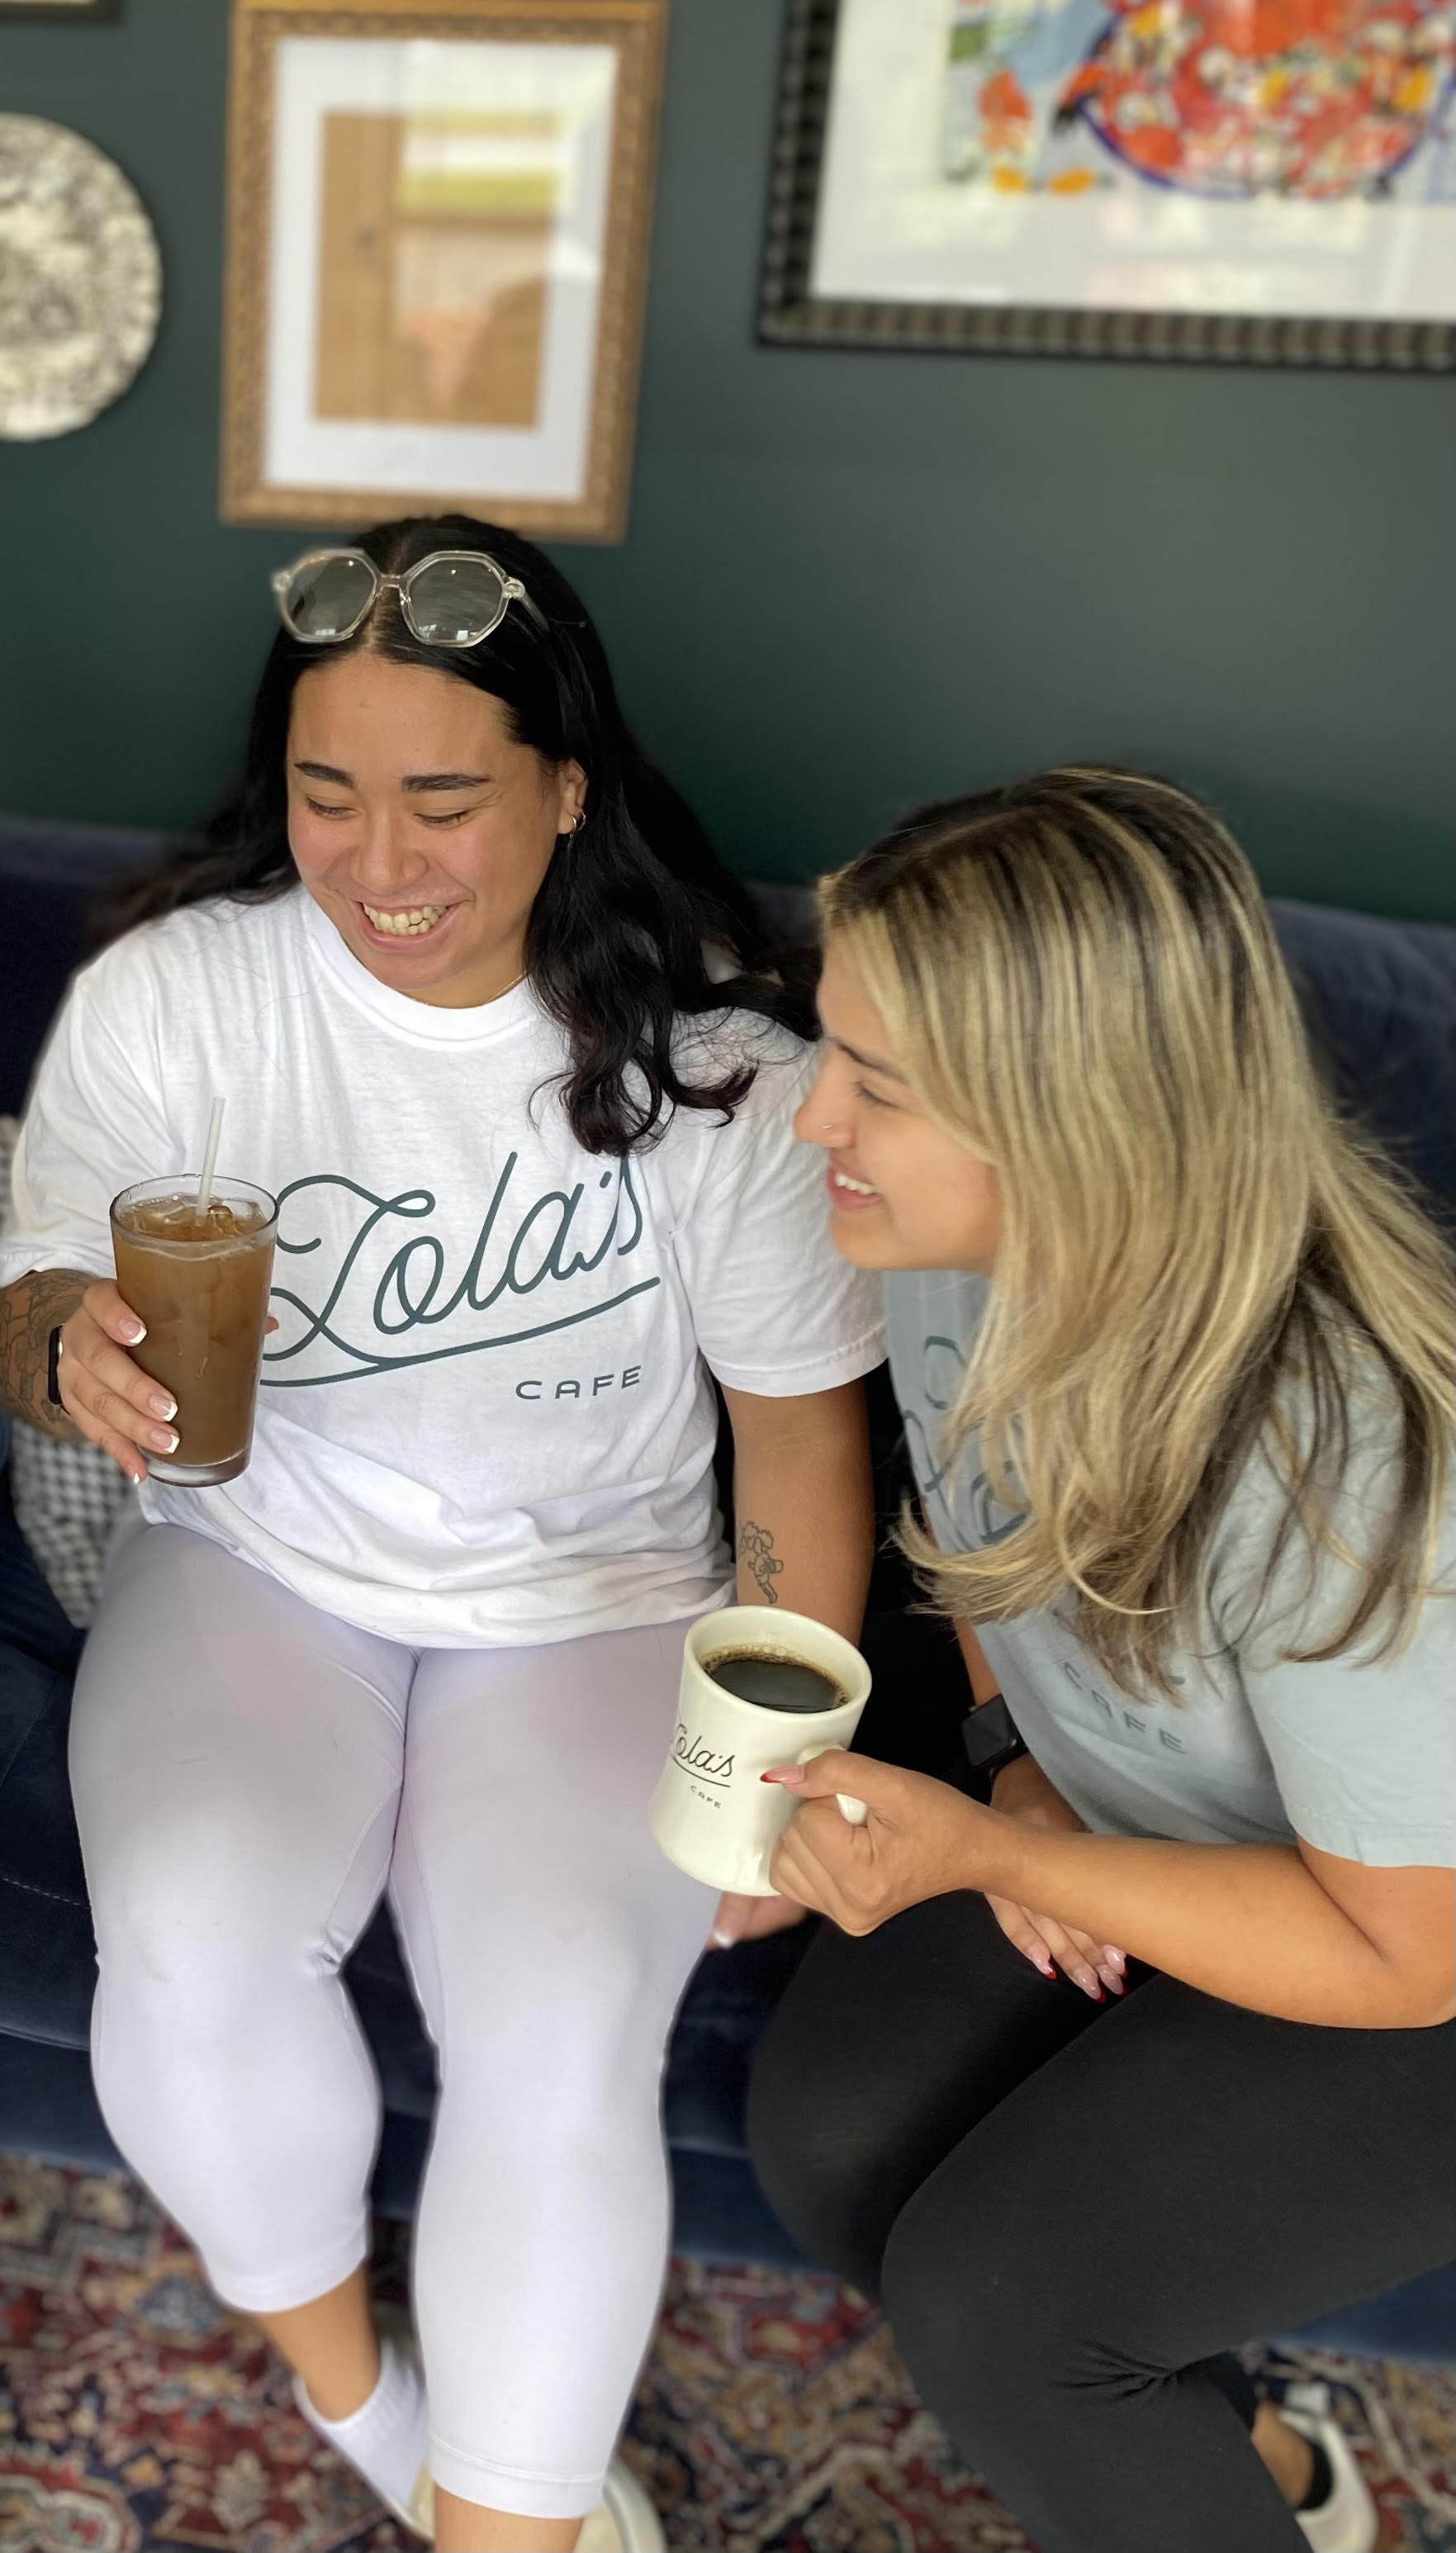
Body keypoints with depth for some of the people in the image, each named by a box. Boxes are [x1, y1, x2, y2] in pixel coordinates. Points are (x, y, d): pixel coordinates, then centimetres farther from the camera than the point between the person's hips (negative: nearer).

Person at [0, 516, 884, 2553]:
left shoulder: (717, 1059, -10)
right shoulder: (164, 994, -8)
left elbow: (802, 1422, -3)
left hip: (595, 1598, -1)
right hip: (257, 1561, 2)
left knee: (562, 2021, -24)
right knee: (191, 1939, -25)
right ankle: (336, 2372, 8)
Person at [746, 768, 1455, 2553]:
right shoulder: (955, 1241, -19)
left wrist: (977, 1854, -30)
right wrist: (1021, 1765, -9)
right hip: (1115, 1805, 7)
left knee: (986, 2294, -15)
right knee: (827, 2133, -5)